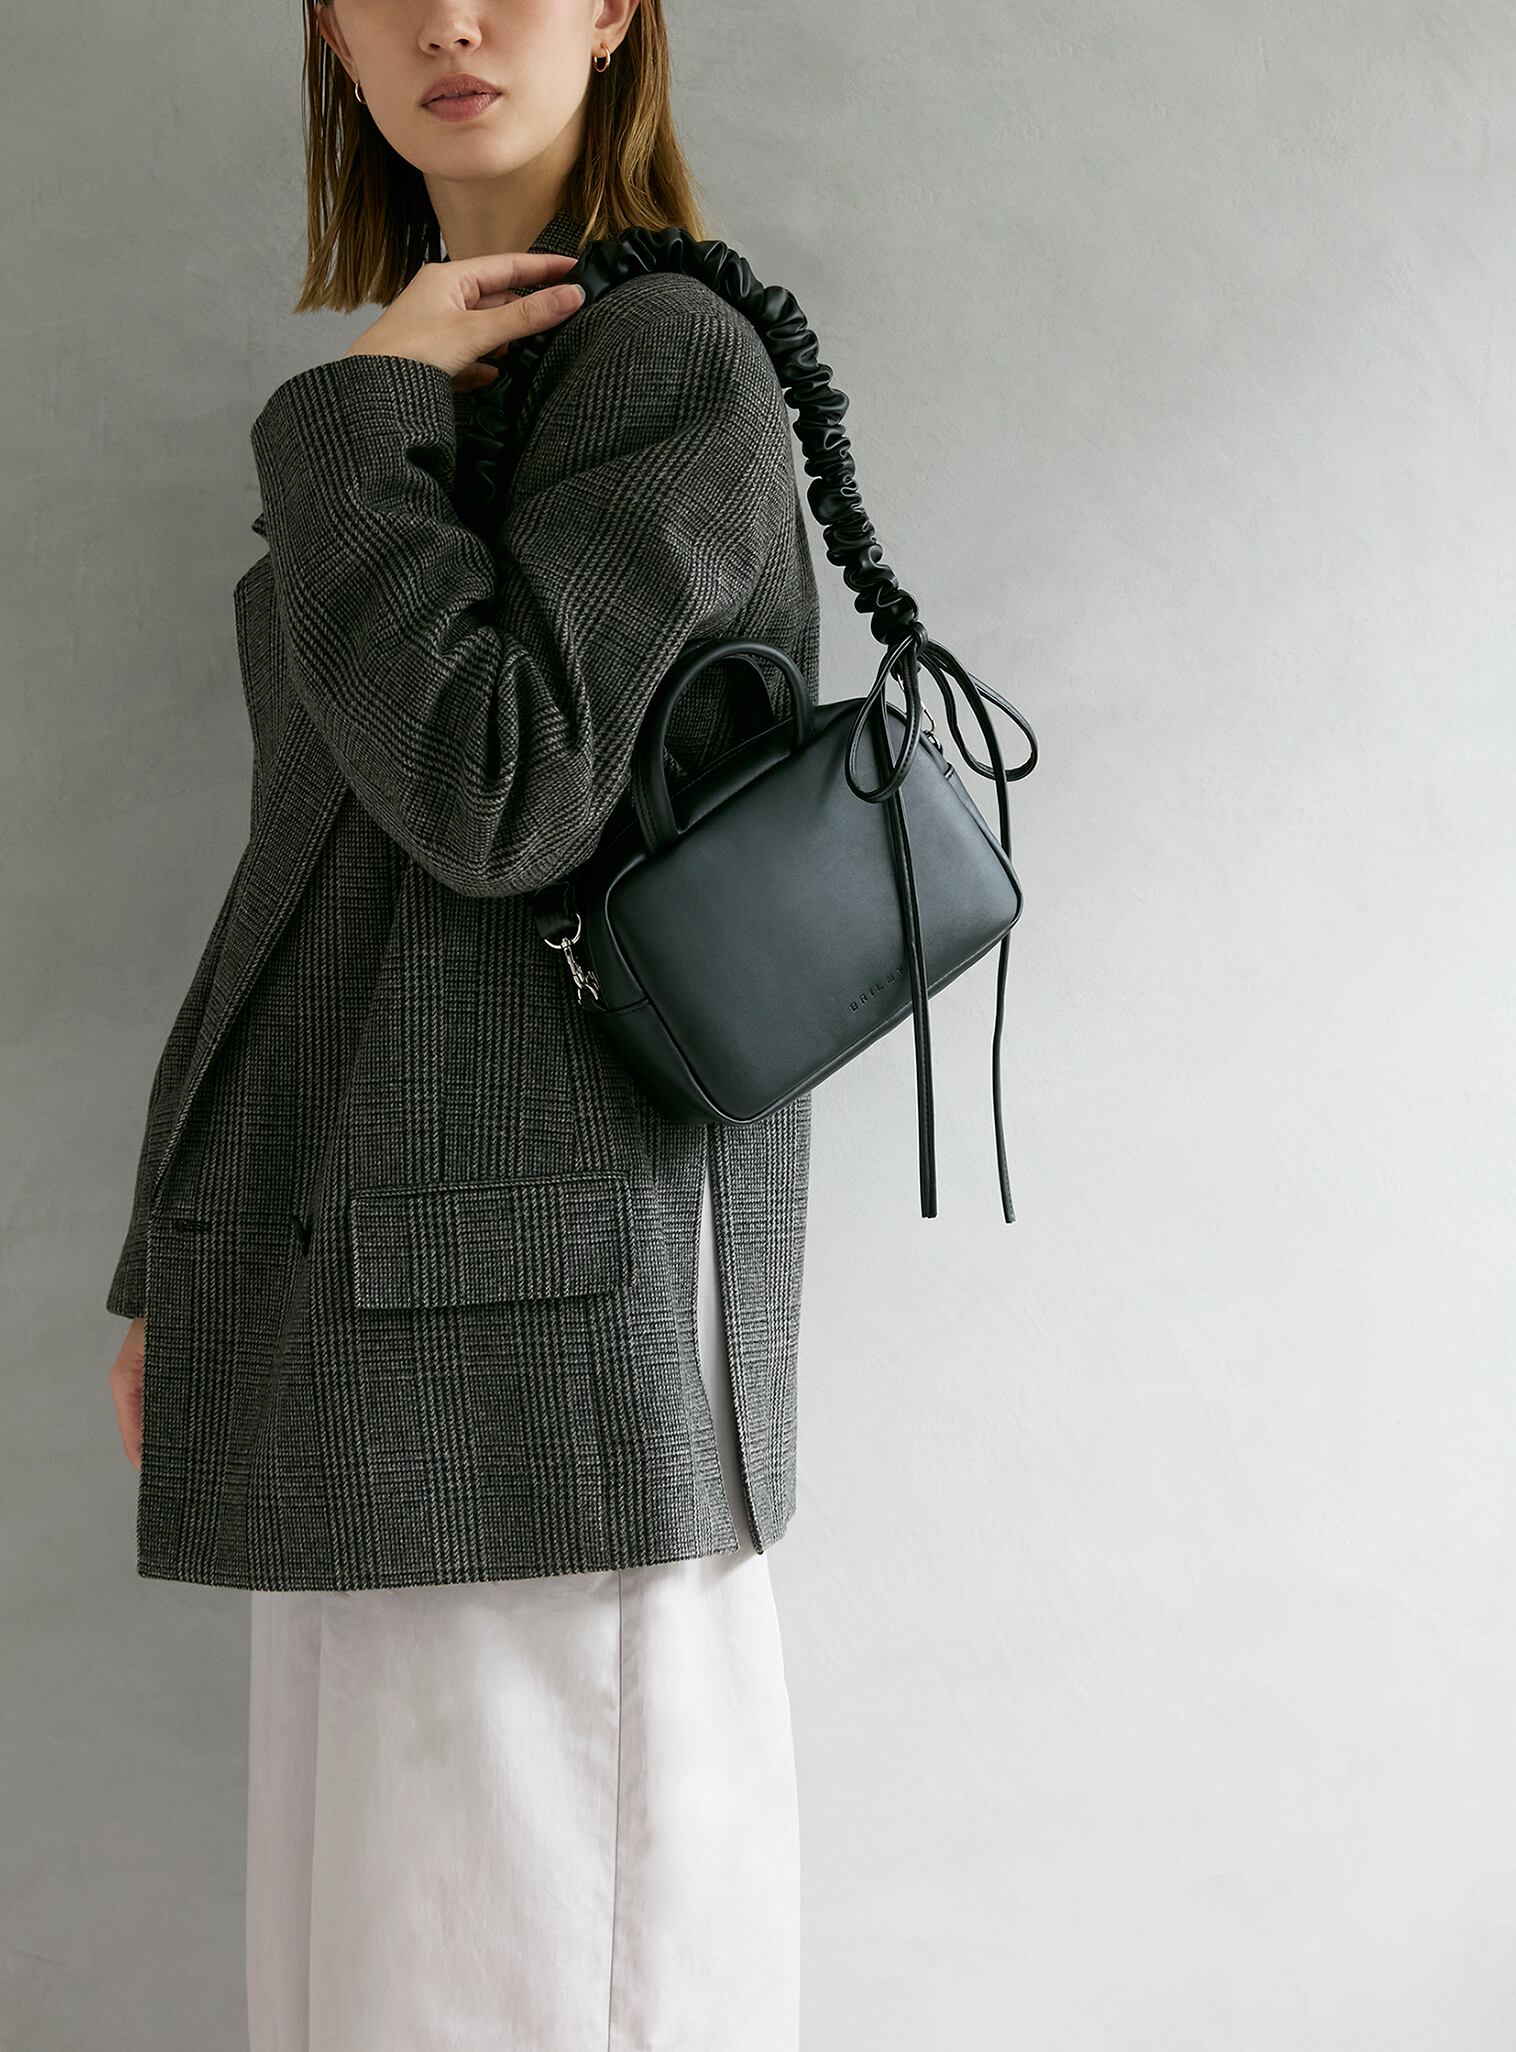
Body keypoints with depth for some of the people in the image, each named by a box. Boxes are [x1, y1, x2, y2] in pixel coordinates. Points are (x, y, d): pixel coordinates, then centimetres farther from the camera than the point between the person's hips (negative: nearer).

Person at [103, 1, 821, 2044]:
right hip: (361, 1275, 8)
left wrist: (351, 425, -8)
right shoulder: (428, 387, 19)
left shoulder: (673, 358, -6)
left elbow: (497, 793, -19)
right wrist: (178, 1258, 19)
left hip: (552, 1284, -8)